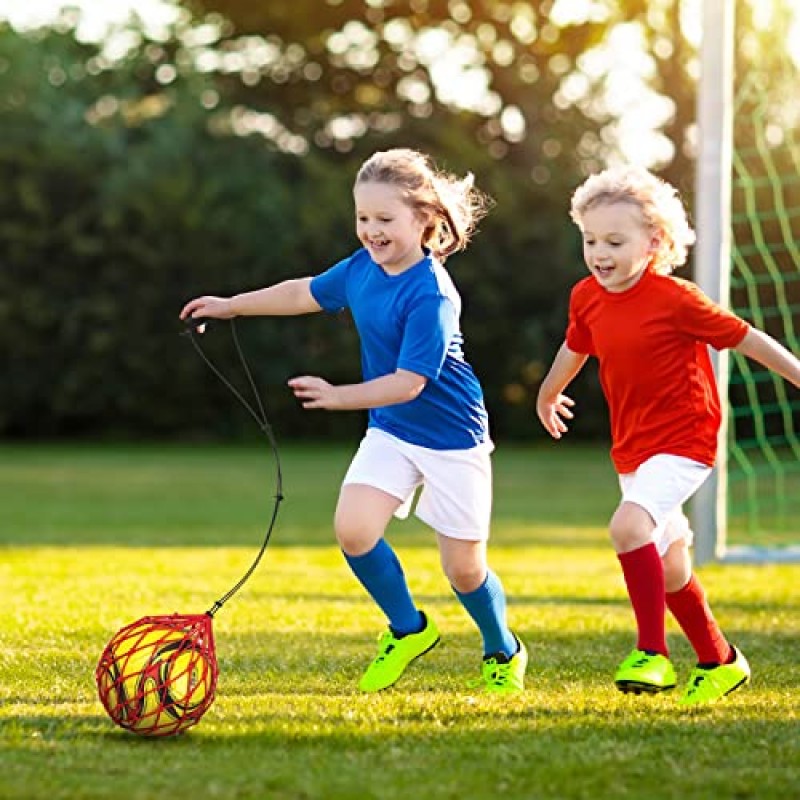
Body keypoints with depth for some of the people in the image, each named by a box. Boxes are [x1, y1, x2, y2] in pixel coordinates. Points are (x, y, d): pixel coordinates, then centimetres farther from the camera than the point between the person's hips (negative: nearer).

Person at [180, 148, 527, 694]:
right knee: (353, 527, -14)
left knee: (464, 567, 1)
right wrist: (232, 306, 21)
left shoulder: (431, 295, -25)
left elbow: (408, 382, -28)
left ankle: (503, 653, 31)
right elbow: (307, 292, 16)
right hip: (390, 430, 6)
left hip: (451, 439, -6)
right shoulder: (363, 266, -3)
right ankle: (408, 629, 11)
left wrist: (338, 397, -34)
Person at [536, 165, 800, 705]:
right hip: (631, 447, 7)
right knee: (670, 568, 16)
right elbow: (575, 347, 21)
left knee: (629, 525, -29)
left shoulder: (675, 299, -19)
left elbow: (746, 338, -11)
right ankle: (720, 663, 35)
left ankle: (652, 654, -22)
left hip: (684, 441, -7)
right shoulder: (586, 297, -1)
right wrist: (548, 396, 38)